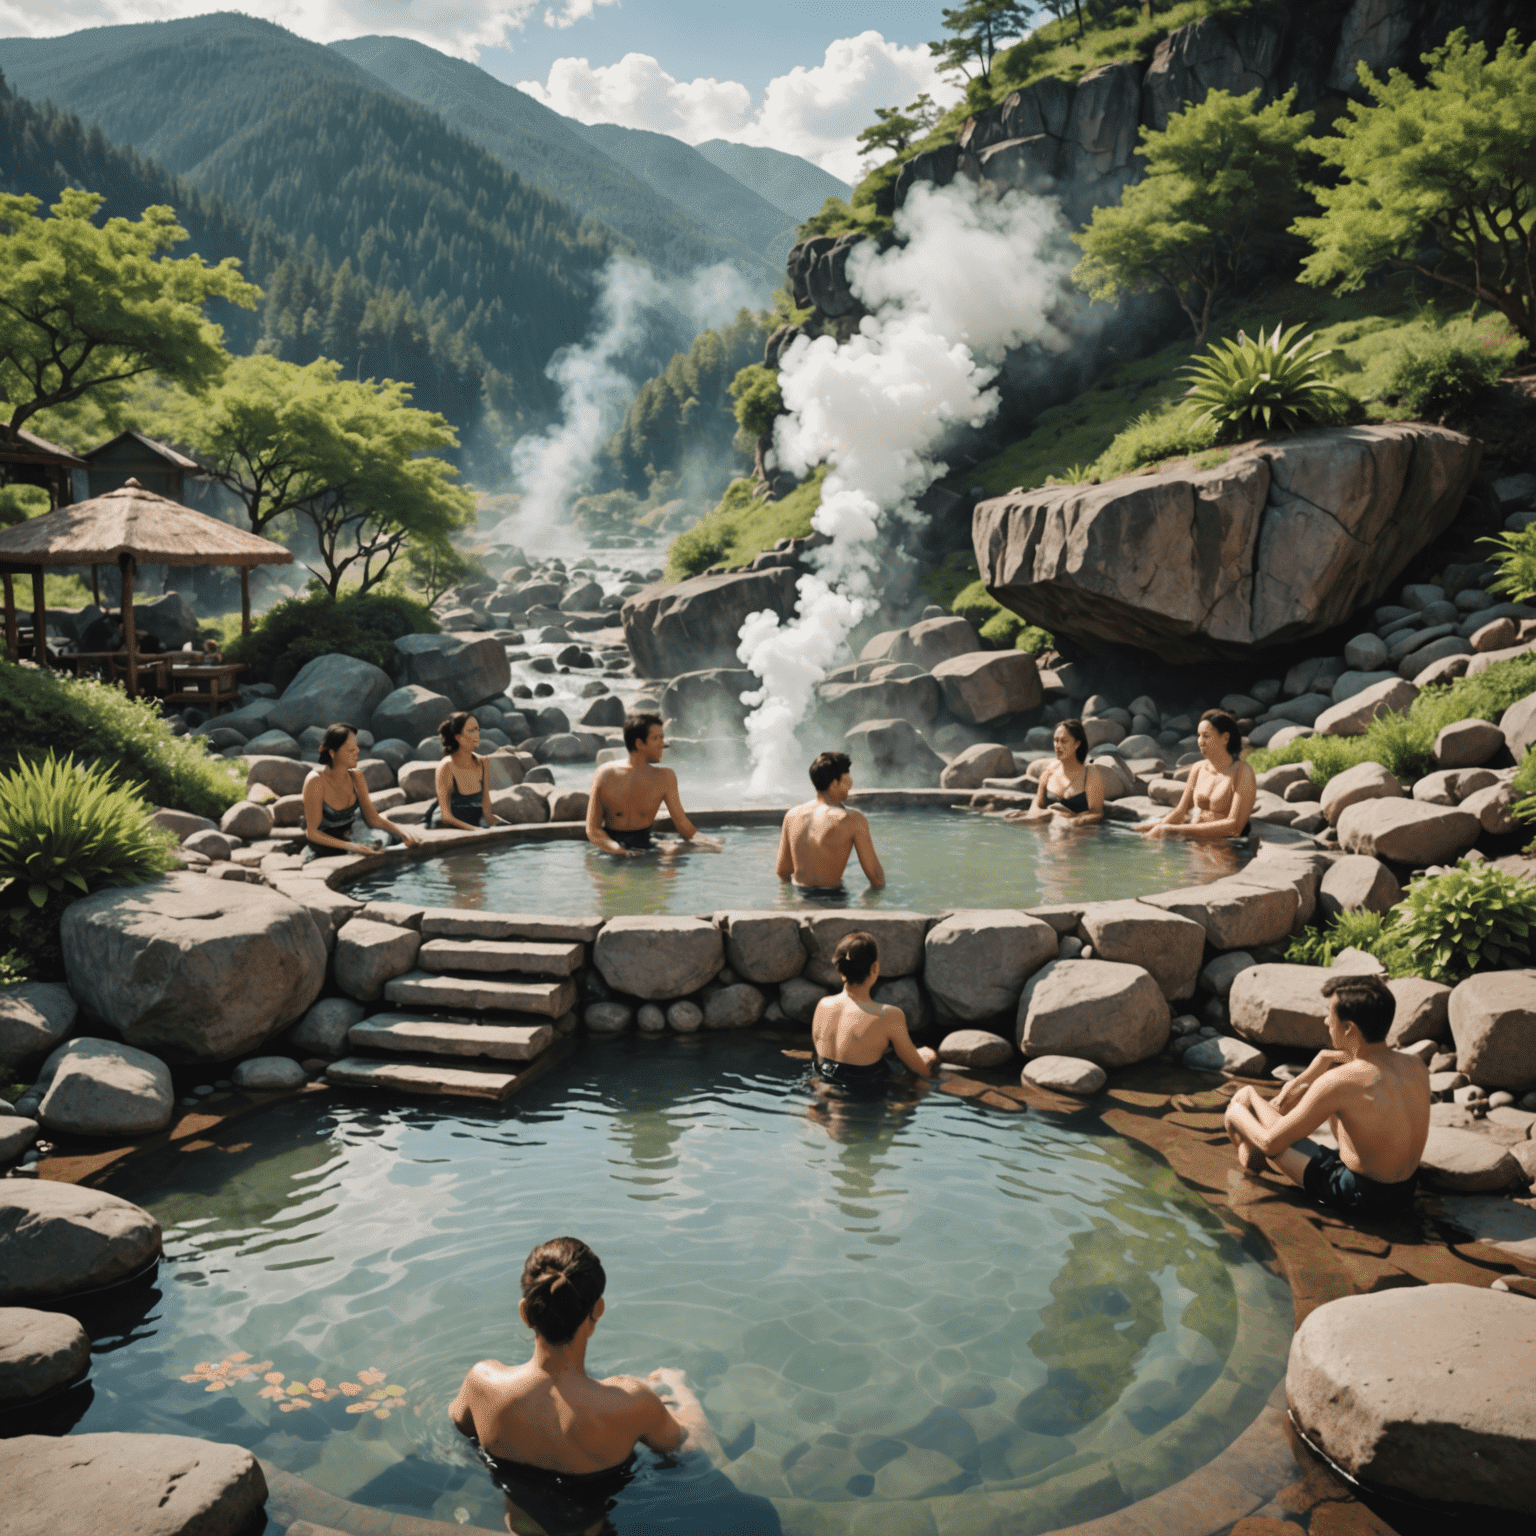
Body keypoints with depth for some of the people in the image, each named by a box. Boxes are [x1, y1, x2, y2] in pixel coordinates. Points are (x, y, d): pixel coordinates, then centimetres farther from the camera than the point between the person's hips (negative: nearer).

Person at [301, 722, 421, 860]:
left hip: (348, 835, 7)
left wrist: (401, 833, -15)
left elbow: (374, 819, 2)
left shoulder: (356, 777, -4)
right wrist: (349, 846, -32)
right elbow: (312, 832, -21)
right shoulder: (316, 781, -24)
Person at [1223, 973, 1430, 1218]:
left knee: (1243, 1098, 6)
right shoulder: (1418, 1067, -9)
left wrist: (1237, 1112, 2)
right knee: (1326, 1059, 18)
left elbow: (1271, 1142, -19)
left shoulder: (1338, 1083, -29)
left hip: (1359, 1197, -7)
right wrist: (1300, 1081, 18)